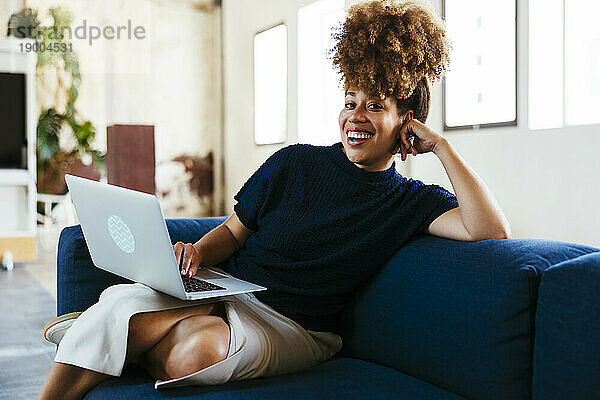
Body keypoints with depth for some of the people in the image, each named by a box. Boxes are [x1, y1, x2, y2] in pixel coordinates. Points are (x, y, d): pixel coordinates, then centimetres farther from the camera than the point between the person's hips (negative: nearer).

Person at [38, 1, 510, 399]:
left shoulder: (413, 202, 2)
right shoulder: (295, 162, 4)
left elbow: (492, 229, -15)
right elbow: (235, 229, 9)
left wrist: (440, 144, -11)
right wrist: (198, 251, -13)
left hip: (296, 329, -1)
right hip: (227, 288, 1)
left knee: (205, 347, -33)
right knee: (122, 304, -30)